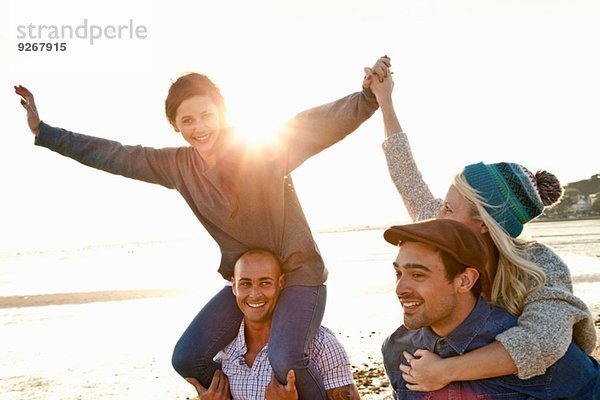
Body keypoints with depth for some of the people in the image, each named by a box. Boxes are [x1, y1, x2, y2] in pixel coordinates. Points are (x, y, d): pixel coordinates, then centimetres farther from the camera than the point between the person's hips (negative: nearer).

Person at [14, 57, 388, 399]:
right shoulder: (177, 166, -1)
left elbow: (324, 121, -23)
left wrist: (371, 96, -40)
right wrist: (43, 131, 7)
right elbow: (114, 155, 4)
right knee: (187, 359, 0)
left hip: (299, 272, -5)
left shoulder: (267, 147, -14)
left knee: (285, 359, -28)